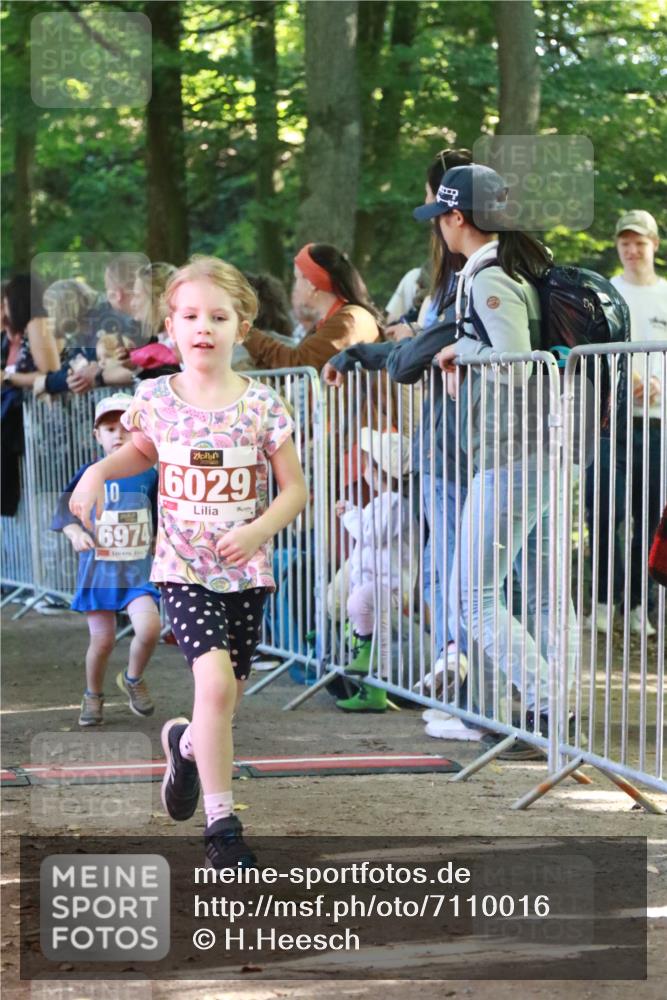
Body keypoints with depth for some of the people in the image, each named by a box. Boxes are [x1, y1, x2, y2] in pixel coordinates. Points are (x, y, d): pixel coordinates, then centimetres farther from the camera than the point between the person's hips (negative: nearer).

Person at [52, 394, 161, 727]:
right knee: (102, 640, 3)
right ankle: (92, 696, 30)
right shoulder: (91, 474, -3)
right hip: (98, 568, 0)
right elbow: (66, 508, -2)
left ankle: (133, 679, 11)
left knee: (149, 627, -19)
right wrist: (75, 533, -19)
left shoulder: (148, 475, 0)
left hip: (138, 569, 0)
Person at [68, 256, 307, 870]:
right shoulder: (156, 399, -3)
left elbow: (295, 489, 0)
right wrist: (98, 472, -1)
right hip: (184, 570, -1)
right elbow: (142, 452, 18)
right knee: (215, 681, -21)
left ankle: (186, 743, 46)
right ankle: (221, 822, -11)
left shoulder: (260, 405, -6)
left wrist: (257, 531, -17)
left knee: (223, 703, 8)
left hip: (246, 571, 1)